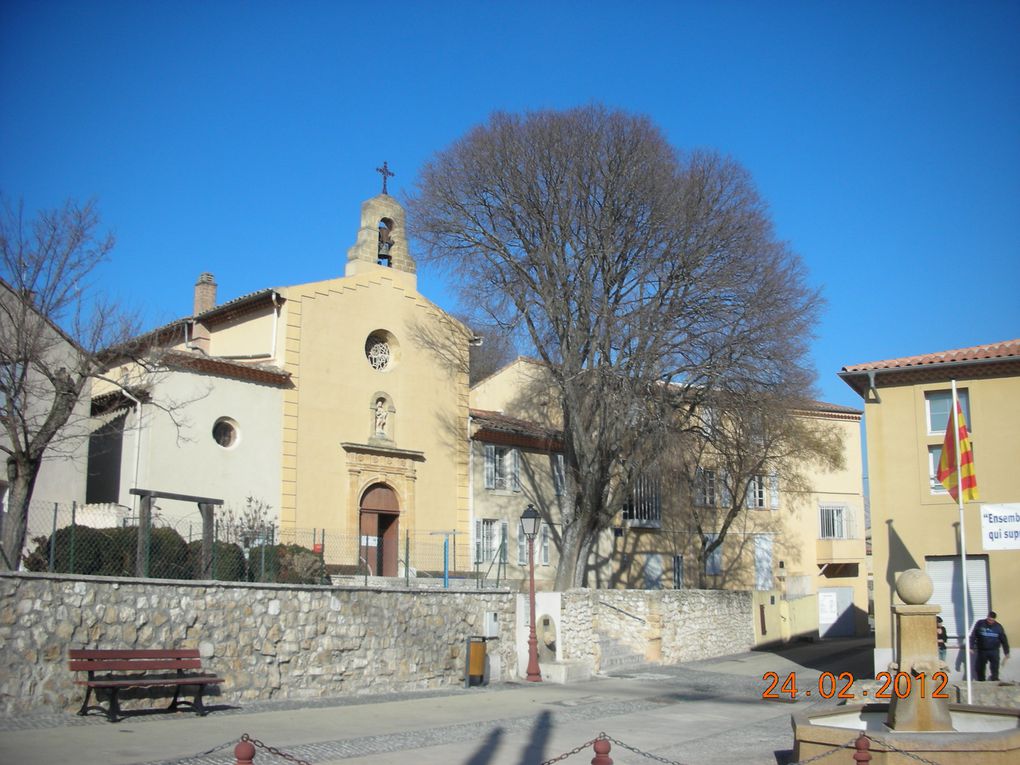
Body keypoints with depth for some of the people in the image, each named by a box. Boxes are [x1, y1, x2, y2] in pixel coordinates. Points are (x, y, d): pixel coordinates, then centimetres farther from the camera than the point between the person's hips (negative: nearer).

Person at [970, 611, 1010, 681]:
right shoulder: (980, 624, -2)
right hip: (981, 651, 1)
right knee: (979, 668, 6)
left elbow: (1004, 640, 6)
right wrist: (971, 647, -8)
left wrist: (1006, 652, 6)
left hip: (994, 651, -1)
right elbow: (973, 636, -2)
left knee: (994, 668, -7)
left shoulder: (998, 627, 0)